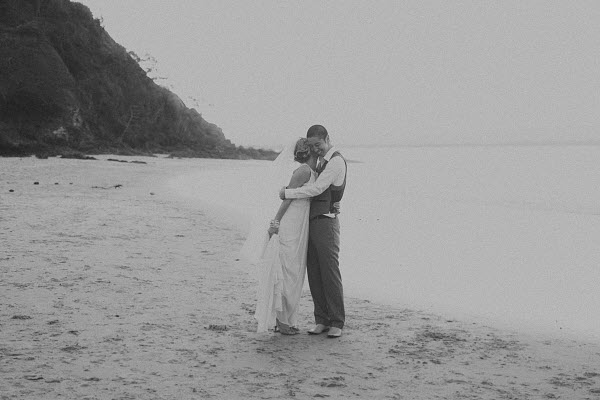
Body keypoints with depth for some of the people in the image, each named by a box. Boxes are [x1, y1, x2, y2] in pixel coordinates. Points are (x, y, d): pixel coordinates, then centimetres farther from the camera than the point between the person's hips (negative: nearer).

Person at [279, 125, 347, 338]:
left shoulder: (336, 161, -11)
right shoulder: (322, 162, 19)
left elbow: (316, 189, -19)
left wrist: (288, 193, -12)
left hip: (326, 222, -9)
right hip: (312, 222, 9)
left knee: (330, 272, -6)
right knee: (314, 273, 6)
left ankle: (336, 323, 0)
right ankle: (322, 321, 12)